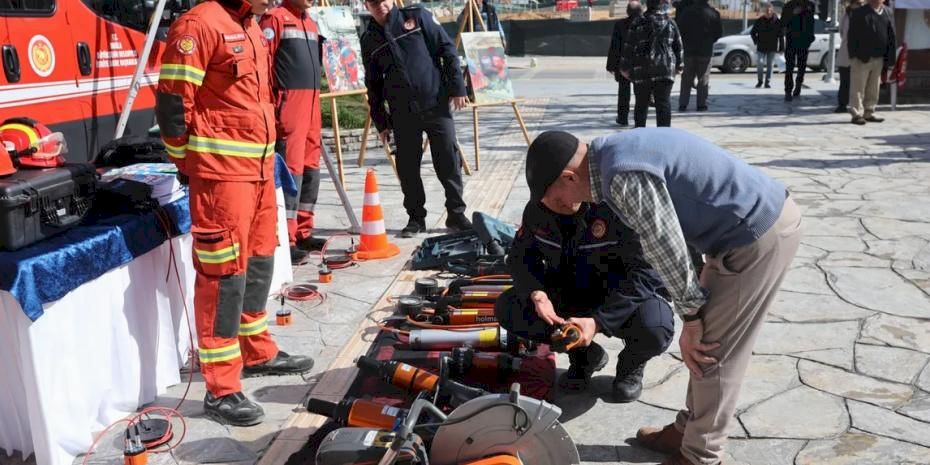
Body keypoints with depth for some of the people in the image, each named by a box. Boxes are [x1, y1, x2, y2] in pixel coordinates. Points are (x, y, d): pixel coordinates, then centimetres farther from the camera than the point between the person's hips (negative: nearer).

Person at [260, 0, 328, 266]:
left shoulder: (310, 23, 21)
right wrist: (268, 104, -17)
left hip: (312, 103, 9)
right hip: (289, 102, -9)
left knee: (311, 167, 9)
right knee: (291, 167, -11)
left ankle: (303, 232, 18)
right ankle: (286, 239, -9)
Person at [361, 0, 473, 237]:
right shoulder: (369, 39, 9)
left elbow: (447, 50, 1)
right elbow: (373, 85, 14)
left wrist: (457, 87, -6)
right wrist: (380, 121, 11)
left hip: (436, 104, -2)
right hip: (402, 113, 2)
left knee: (449, 162, 0)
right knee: (407, 168, 4)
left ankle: (456, 214, 13)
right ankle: (416, 218, 19)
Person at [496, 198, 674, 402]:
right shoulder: (537, 208, -13)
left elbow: (643, 273, -29)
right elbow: (520, 255, -1)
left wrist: (598, 321, -39)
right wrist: (536, 293, -23)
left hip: (623, 299, -4)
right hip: (570, 294, 4)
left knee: (655, 330, -36)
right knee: (507, 309, -17)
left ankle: (631, 364, 5)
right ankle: (583, 354, 7)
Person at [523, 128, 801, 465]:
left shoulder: (625, 177, -24)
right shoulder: (616, 153, 7)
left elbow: (667, 251, -17)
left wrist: (690, 318, -3)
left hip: (760, 234, -9)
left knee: (710, 355, 2)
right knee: (705, 345, 18)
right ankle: (689, 431, 33)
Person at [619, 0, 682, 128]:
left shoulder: (637, 23, -2)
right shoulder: (671, 24, 5)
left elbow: (629, 47, -1)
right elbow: (678, 47, 11)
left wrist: (625, 67, 7)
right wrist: (678, 66, 23)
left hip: (641, 70, 0)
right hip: (665, 70, 0)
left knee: (641, 104, 11)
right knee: (663, 104, -1)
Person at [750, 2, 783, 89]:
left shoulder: (777, 22, -3)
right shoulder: (759, 21, 0)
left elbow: (781, 36, -1)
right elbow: (752, 32, 12)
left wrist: (781, 48, -4)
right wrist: (756, 41, 0)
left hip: (772, 48, 0)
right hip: (761, 48, 1)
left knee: (769, 65, 3)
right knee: (759, 64, -5)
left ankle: (767, 82, 11)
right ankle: (759, 81, 12)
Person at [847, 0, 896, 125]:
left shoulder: (888, 14, 8)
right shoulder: (859, 13, -5)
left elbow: (891, 37, 9)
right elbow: (852, 36, -7)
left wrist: (890, 58, 3)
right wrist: (853, 55, -14)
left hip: (879, 58, 5)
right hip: (861, 58, -5)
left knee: (873, 89, 12)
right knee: (858, 88, -1)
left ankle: (869, 113, 21)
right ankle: (857, 114, 6)